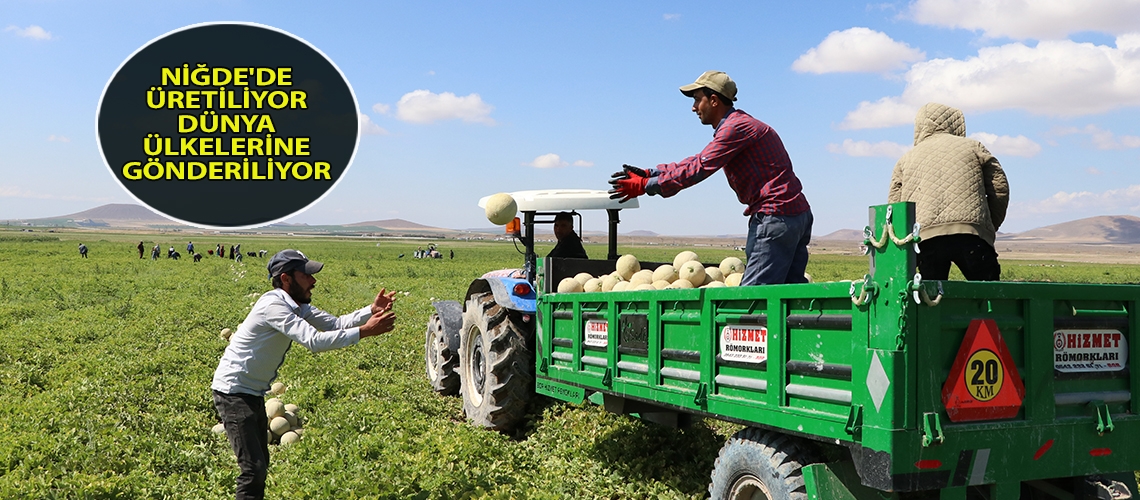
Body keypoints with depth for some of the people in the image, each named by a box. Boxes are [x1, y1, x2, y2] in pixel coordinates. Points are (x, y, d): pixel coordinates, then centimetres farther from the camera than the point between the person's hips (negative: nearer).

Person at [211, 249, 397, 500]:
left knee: (261, 464, 17)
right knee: (254, 469, -14)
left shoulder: (296, 305, 5)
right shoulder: (274, 306, -25)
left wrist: (372, 311, -13)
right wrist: (365, 331, -34)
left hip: (253, 393, 10)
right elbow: (313, 340, -33)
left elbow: (334, 324, 2)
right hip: (233, 393, -10)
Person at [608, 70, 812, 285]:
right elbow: (698, 162, 21)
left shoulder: (736, 127, -13)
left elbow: (697, 168, -18)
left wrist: (644, 186, -14)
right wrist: (649, 173, 14)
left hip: (775, 216, -10)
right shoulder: (739, 124, 21)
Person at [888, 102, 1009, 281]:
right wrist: (991, 226, 26)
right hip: (970, 233, -1)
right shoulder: (973, 147, 22)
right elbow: (1000, 187, 17)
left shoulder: (906, 160, 25)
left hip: (924, 239, 2)